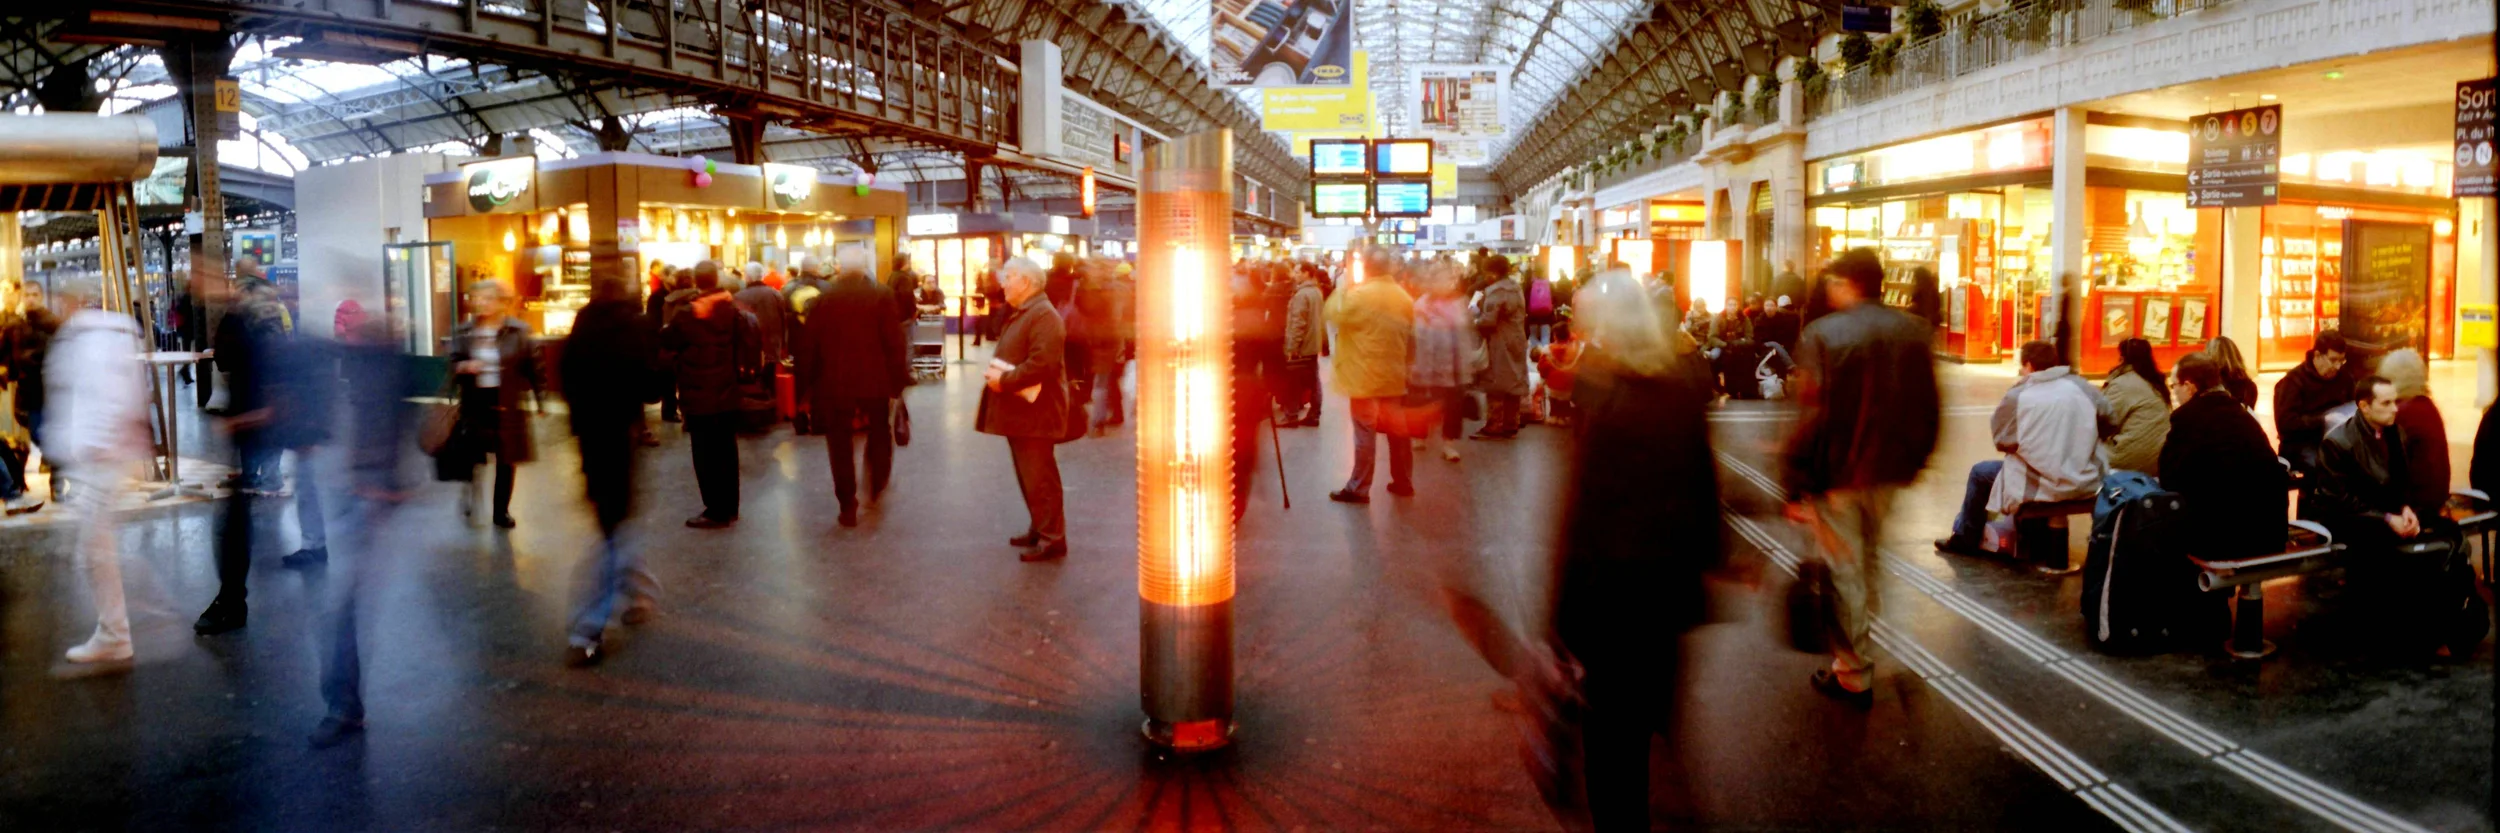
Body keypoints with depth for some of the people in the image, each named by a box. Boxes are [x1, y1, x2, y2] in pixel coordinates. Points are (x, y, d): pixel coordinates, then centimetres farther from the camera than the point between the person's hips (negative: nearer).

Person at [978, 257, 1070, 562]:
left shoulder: (1044, 316, -16)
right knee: (1028, 476, 16)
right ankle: (1040, 529, 26)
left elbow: (1042, 364, -26)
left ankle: (1052, 539, 0)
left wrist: (1005, 380, -20)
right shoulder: (1020, 314, 17)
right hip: (1019, 411, 10)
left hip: (1035, 413, -10)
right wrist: (996, 372, 4)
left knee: (1039, 478, -6)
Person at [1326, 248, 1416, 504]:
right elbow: (1410, 338, 12)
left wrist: (1342, 287, 2)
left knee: (1365, 433, -3)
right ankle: (1402, 481, 23)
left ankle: (1359, 488, 1)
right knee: (1397, 430, 14)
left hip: (1365, 375, -6)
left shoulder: (1358, 294, -16)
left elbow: (1333, 314, -6)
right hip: (1393, 374, 6)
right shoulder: (1404, 298, 5)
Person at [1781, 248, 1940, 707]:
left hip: (1838, 475, -6)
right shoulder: (1913, 332, 3)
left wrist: (1798, 486, -15)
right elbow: (1929, 410, 9)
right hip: (1888, 474, 6)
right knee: (1869, 561, 24)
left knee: (1844, 573, 4)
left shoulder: (1823, 334, -16)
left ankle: (1854, 676, 11)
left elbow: (1812, 416, -19)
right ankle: (1857, 647, 37)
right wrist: (1911, 461, 21)